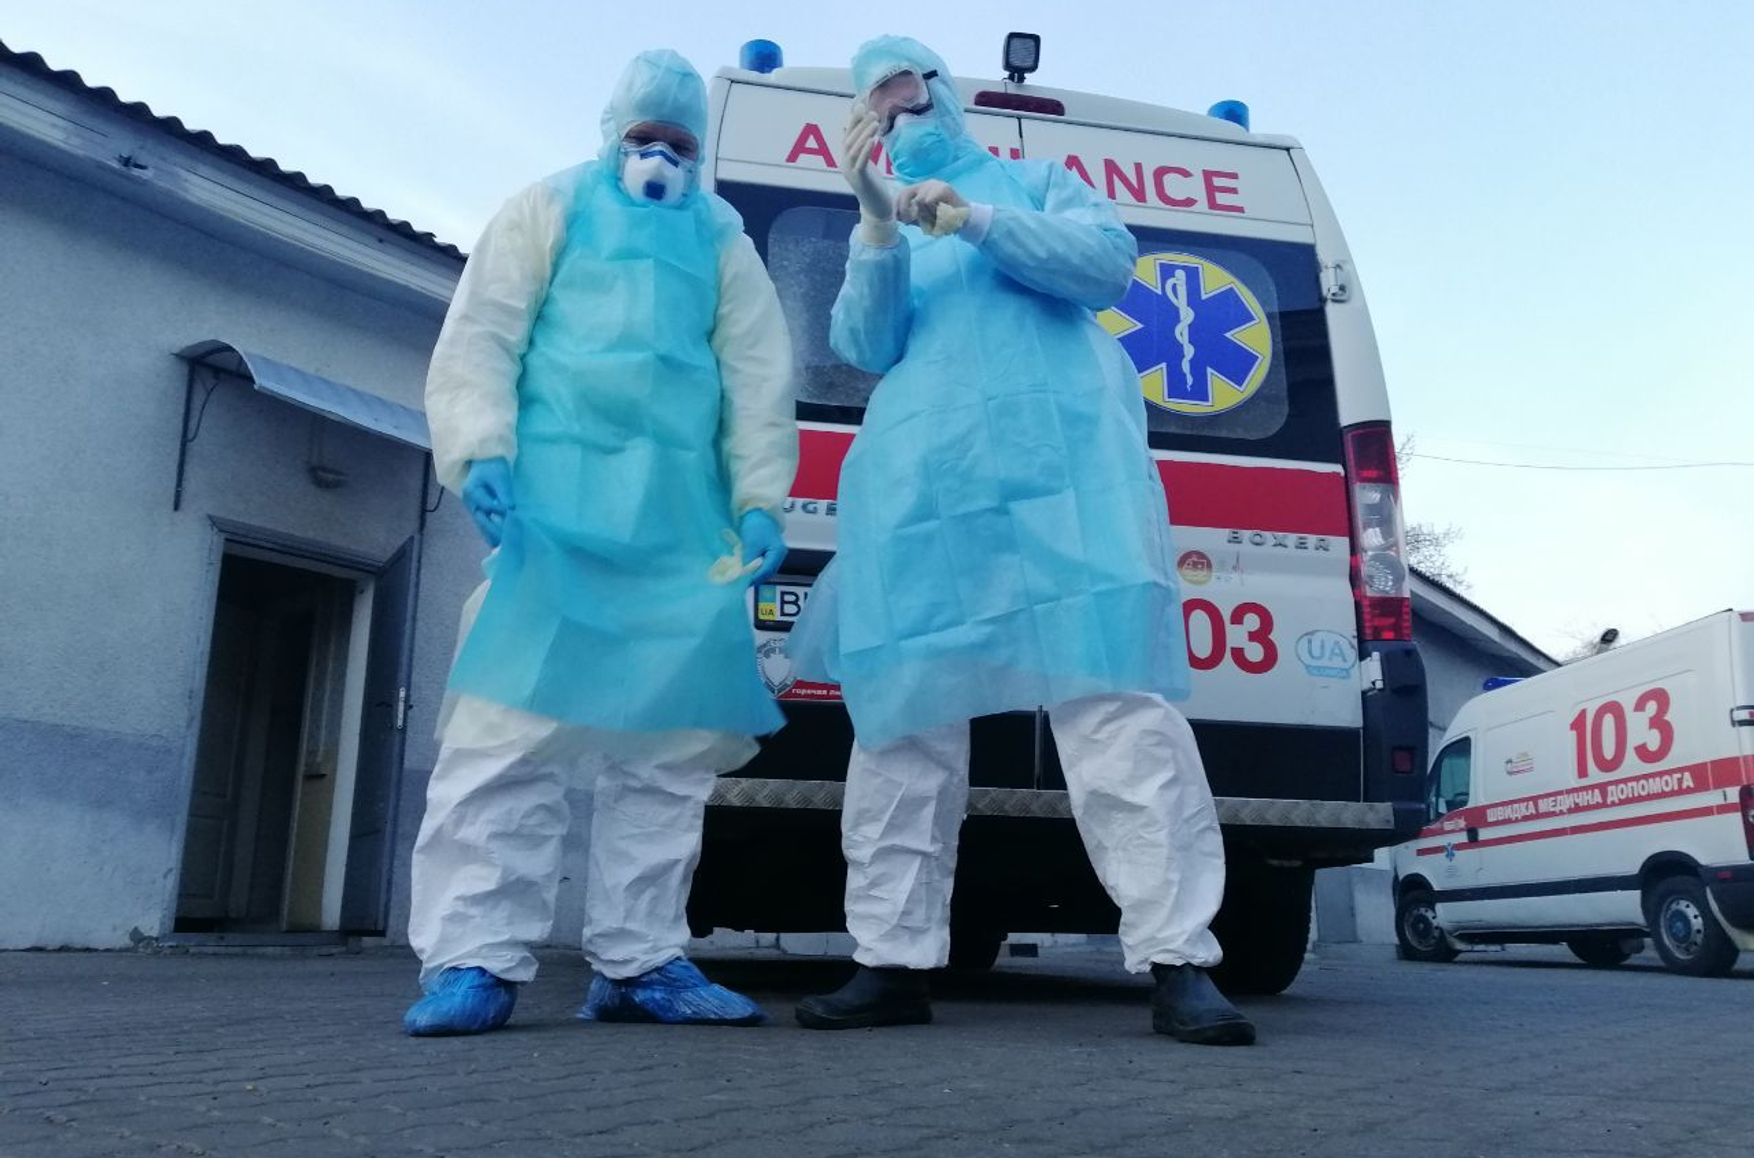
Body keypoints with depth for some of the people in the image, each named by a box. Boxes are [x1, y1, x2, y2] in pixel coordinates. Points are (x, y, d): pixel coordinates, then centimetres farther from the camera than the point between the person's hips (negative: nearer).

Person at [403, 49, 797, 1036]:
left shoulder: (725, 242, 22)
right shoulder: (549, 210, 15)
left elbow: (758, 381, 13)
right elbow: (479, 340, 5)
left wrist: (759, 502, 0)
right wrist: (481, 450, -12)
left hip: (686, 521, 4)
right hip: (557, 500, -3)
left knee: (671, 742, 0)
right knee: (515, 722, -10)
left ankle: (641, 960, 8)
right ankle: (476, 956, -7)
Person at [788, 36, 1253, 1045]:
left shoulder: (1036, 180, 23)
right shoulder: (876, 235, 27)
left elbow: (1110, 262, 5)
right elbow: (865, 345, 9)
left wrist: (976, 221, -5)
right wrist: (879, 222, -4)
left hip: (1061, 456, -3)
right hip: (919, 477, 3)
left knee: (1115, 695, -15)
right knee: (904, 715, -2)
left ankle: (1177, 959, -15)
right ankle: (897, 960, 3)